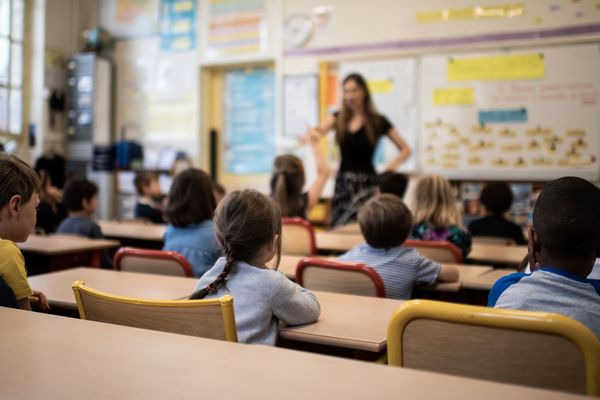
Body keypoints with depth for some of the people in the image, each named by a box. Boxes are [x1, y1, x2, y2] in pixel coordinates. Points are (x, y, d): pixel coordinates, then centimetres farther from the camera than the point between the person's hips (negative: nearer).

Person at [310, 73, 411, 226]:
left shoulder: (377, 121, 1)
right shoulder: (339, 118, 9)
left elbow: (405, 150, 5)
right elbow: (321, 129, -12)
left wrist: (392, 166, -12)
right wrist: (314, 132, -35)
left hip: (366, 183, -4)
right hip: (343, 181, 4)